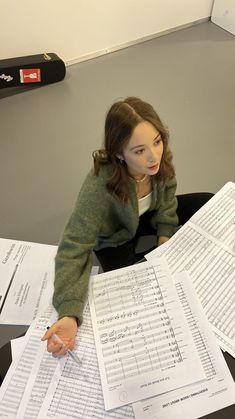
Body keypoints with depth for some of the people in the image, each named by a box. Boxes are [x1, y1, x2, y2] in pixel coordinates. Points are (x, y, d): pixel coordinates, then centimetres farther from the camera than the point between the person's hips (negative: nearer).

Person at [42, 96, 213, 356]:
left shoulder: (159, 160, -26)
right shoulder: (99, 187, -41)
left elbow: (166, 200, -5)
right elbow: (73, 249, -40)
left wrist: (165, 236, -15)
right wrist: (69, 313, -49)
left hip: (148, 217, 5)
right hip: (115, 239, -4)